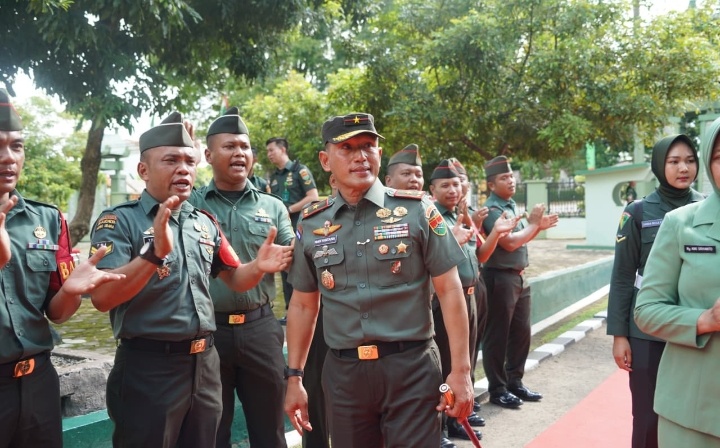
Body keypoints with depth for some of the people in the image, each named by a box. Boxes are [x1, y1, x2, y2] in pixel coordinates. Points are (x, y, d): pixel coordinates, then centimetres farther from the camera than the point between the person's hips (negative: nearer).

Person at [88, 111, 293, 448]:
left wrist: (258, 267, -6)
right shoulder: (119, 221, -9)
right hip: (148, 369, -6)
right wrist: (155, 253, -34)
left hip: (205, 364, 6)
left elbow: (233, 278, 17)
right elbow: (102, 298, -21)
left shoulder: (205, 223, 9)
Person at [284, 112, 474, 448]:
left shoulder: (416, 210, -4)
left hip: (412, 367, -2)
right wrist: (294, 377, 10)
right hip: (342, 372, 3)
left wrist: (460, 369, -7)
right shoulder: (311, 225, 4)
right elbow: (303, 305, 11)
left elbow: (449, 290, -4)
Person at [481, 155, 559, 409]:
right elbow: (509, 242, -21)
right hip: (500, 278, -9)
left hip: (519, 277, 9)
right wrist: (533, 224, -8)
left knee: (521, 332, 15)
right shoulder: (492, 209, -14)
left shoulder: (511, 205, 14)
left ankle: (515, 383, 28)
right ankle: (497, 389, 12)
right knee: (497, 336, 1)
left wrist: (537, 227, 5)